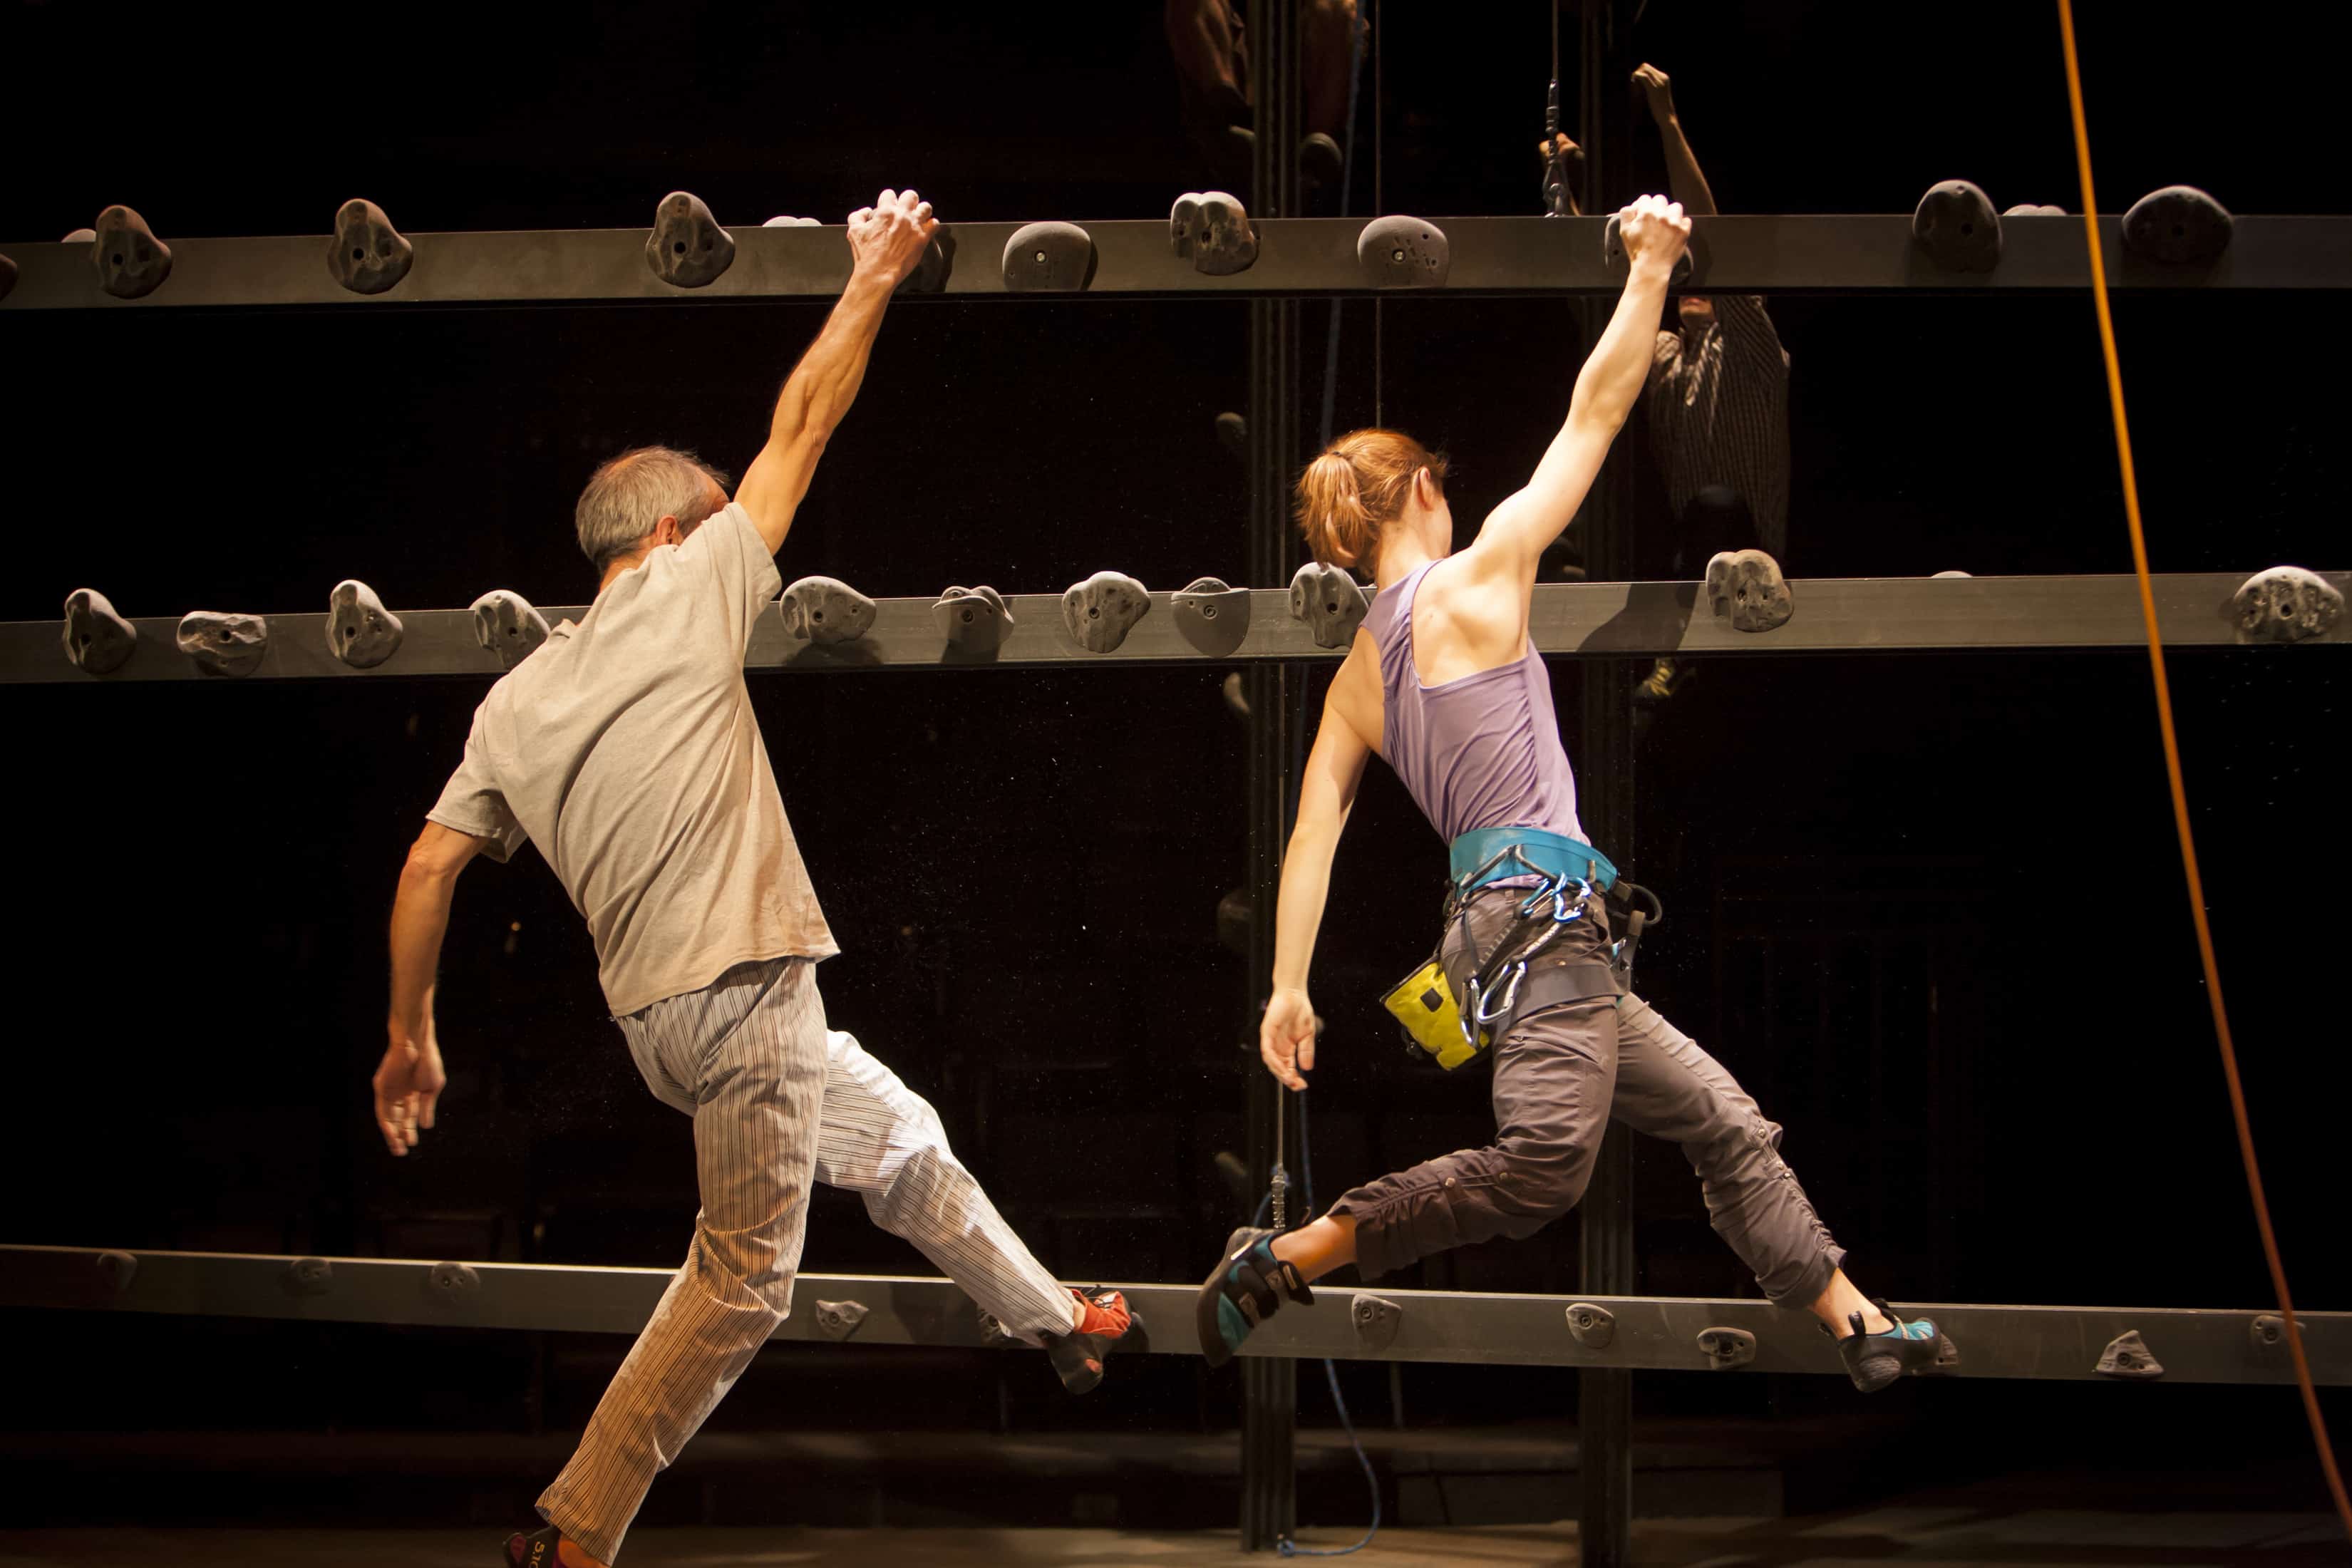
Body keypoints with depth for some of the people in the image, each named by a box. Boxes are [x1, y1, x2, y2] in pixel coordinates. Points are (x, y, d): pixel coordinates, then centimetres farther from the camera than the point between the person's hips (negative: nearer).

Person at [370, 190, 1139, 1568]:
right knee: (745, 1279, -5)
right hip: (737, 991, -8)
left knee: (900, 1139, 25)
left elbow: (430, 866, 8)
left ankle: (1056, 1320, 40)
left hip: (670, 1011, 9)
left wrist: (412, 1036, 15)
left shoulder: (514, 704, 13)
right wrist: (876, 279, 11)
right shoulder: (682, 598, -4)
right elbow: (802, 425, 1)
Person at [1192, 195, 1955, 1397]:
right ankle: (1281, 1263, -18)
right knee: (1544, 1162, -22)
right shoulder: (1474, 581, -2)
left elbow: (1313, 833, 6)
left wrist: (1287, 986, 3)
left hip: (1502, 922, 10)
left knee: (1721, 1119, 12)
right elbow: (1594, 416, 2)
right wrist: (1650, 269, 11)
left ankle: (1857, 1326, 12)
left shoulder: (1355, 675, 16)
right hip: (1536, 905, -10)